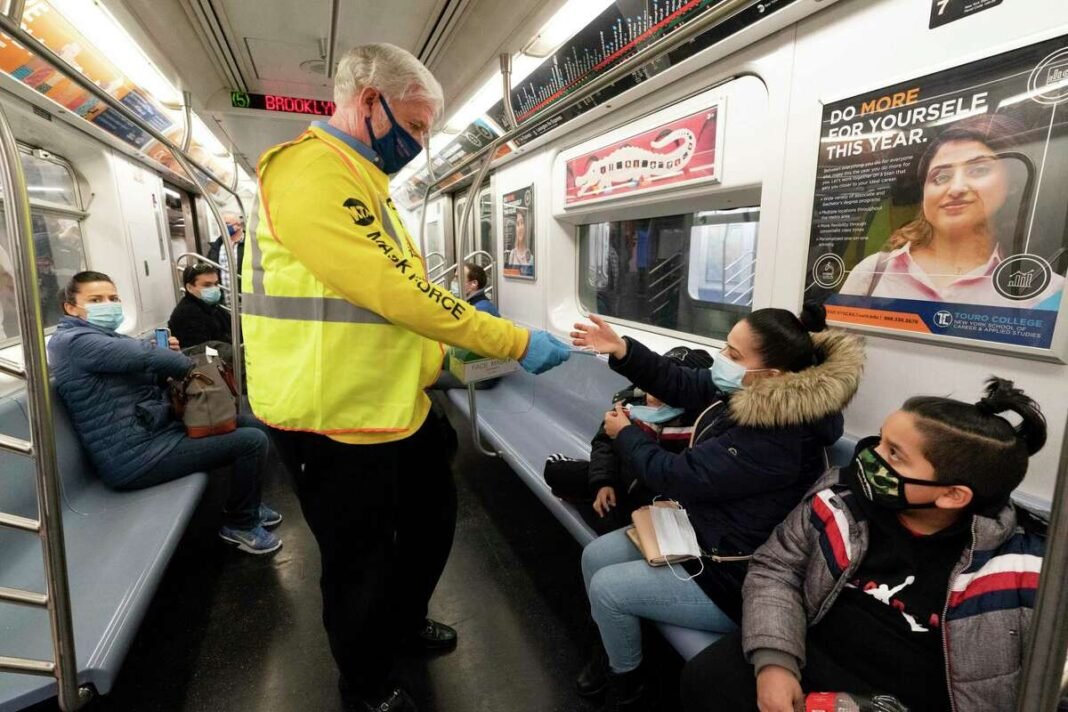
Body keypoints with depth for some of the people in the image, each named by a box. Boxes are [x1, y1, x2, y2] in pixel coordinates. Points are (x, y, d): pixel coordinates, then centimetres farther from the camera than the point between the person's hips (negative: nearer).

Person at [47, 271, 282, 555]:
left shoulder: (107, 337, 17)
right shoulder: (73, 341, -15)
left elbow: (147, 378, 20)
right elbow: (144, 354, -29)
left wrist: (165, 357, -1)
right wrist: (189, 365, -10)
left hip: (155, 428, 11)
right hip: (136, 455, -11)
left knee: (250, 423, 16)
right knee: (253, 441, -17)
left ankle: (249, 504, 28)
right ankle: (241, 524, 4)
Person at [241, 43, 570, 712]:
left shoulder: (364, 181, 16)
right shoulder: (309, 170, -19)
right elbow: (396, 292, -27)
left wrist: (454, 351, 10)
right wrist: (518, 342, -21)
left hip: (400, 403, 10)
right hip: (336, 418, -10)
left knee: (433, 516, 23)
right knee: (360, 561, 11)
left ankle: (404, 620, 50)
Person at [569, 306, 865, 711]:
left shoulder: (773, 441, -35)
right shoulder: (744, 391, -8)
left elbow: (674, 475, -28)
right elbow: (682, 384, 5)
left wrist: (624, 433, -10)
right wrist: (622, 351, -8)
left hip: (732, 576, -9)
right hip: (699, 530, 9)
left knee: (606, 588, -8)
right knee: (595, 556, 7)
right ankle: (613, 651, 34)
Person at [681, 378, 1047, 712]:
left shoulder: (1014, 569, -14)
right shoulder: (842, 495, -8)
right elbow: (776, 569, -2)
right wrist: (774, 659, -16)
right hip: (814, 657, 3)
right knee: (708, 677, -18)